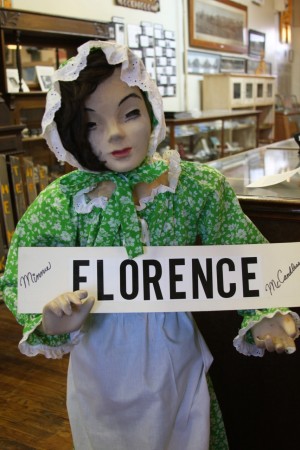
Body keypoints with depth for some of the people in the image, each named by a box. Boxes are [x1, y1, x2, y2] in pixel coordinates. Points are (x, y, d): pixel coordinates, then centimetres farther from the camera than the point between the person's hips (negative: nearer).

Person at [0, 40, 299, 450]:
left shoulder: (199, 186, -15)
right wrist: (50, 324, -28)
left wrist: (263, 318, -21)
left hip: (177, 356, 1)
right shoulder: (60, 202, -17)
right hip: (102, 365, 0)